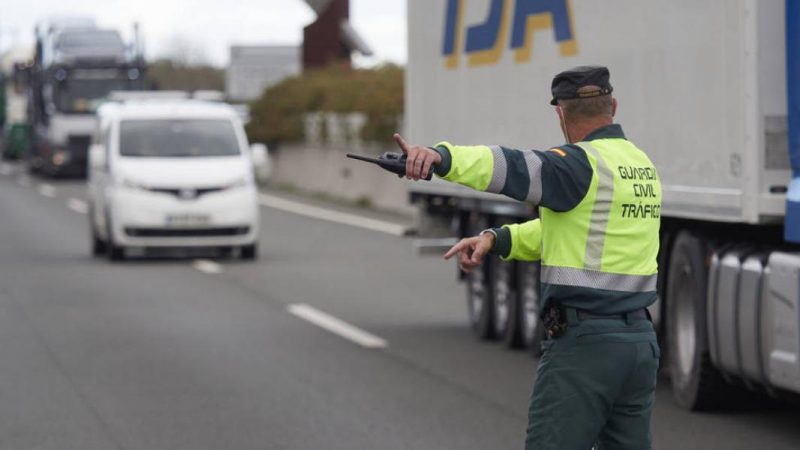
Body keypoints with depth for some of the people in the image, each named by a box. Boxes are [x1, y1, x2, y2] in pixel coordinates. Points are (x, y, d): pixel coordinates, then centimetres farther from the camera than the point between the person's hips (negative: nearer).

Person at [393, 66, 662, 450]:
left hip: (584, 344, -8)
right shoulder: (641, 165, 15)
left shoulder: (584, 164, -12)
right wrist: (496, 239, 6)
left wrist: (440, 156, -46)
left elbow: (514, 169, -31)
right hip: (640, 340, 8)